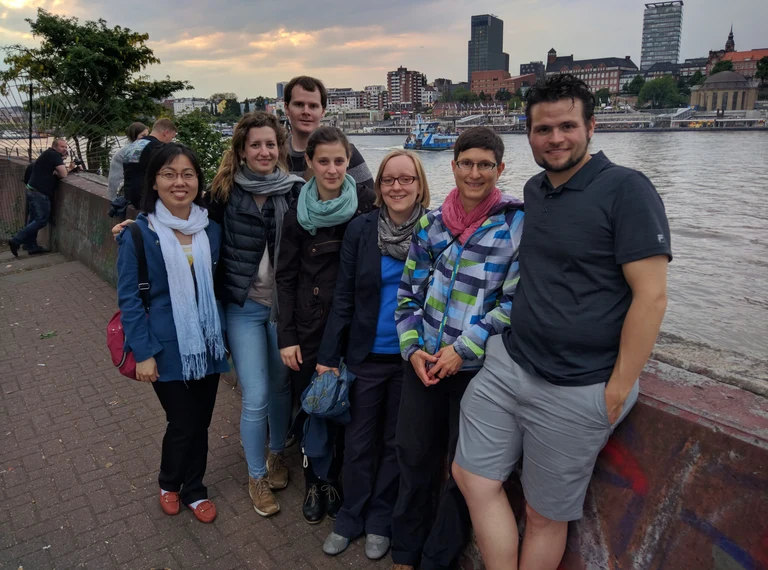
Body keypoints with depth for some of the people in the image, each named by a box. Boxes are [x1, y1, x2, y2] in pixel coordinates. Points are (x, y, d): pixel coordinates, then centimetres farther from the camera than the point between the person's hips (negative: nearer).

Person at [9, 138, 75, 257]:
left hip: (34, 191, 10)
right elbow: (63, 174, -16)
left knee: (34, 220, 13)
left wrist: (68, 168, 0)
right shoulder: (54, 155, -11)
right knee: (41, 220, -5)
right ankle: (16, 241, -3)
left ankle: (31, 246, 18)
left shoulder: (50, 155, 20)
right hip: (39, 193, -10)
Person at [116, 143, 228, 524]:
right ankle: (169, 483, 38)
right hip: (168, 348, -4)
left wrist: (222, 336, 9)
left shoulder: (211, 228, 1)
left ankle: (193, 490, 38)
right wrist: (142, 352, -12)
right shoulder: (138, 233, -12)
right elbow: (128, 298, -9)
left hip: (206, 344, 4)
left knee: (201, 422, 14)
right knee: (183, 424, 6)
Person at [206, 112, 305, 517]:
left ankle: (277, 454, 44)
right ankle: (256, 476, 26)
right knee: (255, 397, 2)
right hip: (243, 307, -1)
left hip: (285, 305, 1)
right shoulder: (226, 190, -4)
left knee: (281, 385, 17)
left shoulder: (296, 190, -4)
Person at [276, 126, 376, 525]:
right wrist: (286, 336, -1)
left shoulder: (366, 204, -6)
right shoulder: (298, 214, 0)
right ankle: (313, 481, 33)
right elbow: (286, 277, 3)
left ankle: (334, 479, 34)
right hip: (308, 328, 1)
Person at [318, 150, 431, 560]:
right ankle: (350, 518, 35)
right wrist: (328, 356, -2)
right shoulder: (361, 229, -5)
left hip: (412, 357, -1)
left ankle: (380, 521, 36)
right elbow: (344, 297, -2)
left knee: (395, 441, 16)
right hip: (366, 355, 1)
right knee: (358, 440, 14)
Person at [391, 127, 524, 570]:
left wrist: (462, 350, -15)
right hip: (424, 362, 4)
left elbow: (516, 301, -12)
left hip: (479, 368, -3)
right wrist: (412, 347, -3)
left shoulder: (518, 223, -8)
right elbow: (409, 291, 8)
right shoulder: (432, 223, 4)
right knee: (415, 458, 16)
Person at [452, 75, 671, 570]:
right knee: (473, 476, 8)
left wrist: (618, 392, -14)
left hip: (577, 390, -6)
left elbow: (651, 296, -15)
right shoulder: (534, 190, 9)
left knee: (546, 514, 10)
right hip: (508, 363, 7)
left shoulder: (626, 189, -12)